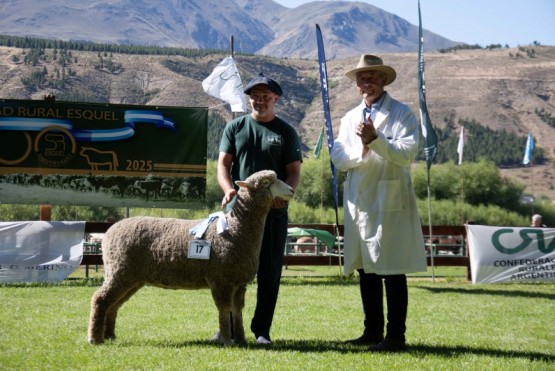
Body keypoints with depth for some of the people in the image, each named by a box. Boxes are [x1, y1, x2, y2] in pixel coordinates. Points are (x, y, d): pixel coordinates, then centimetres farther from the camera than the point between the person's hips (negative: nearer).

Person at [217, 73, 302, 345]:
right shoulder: (235, 127, 10)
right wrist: (229, 189, -16)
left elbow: (294, 171, 4)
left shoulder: (286, 132, 8)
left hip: (273, 211, 0)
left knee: (269, 271, 2)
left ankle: (262, 330, 11)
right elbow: (223, 164, 4)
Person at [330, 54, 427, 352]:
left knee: (393, 272, -4)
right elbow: (338, 157, 6)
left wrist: (375, 140, -22)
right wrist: (362, 149, -12)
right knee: (365, 271, 10)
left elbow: (406, 154, -11)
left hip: (390, 202, -6)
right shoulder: (350, 118, 17)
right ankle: (372, 331, 20)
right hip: (359, 202, 6)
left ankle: (395, 337, 0)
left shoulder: (402, 114, 0)